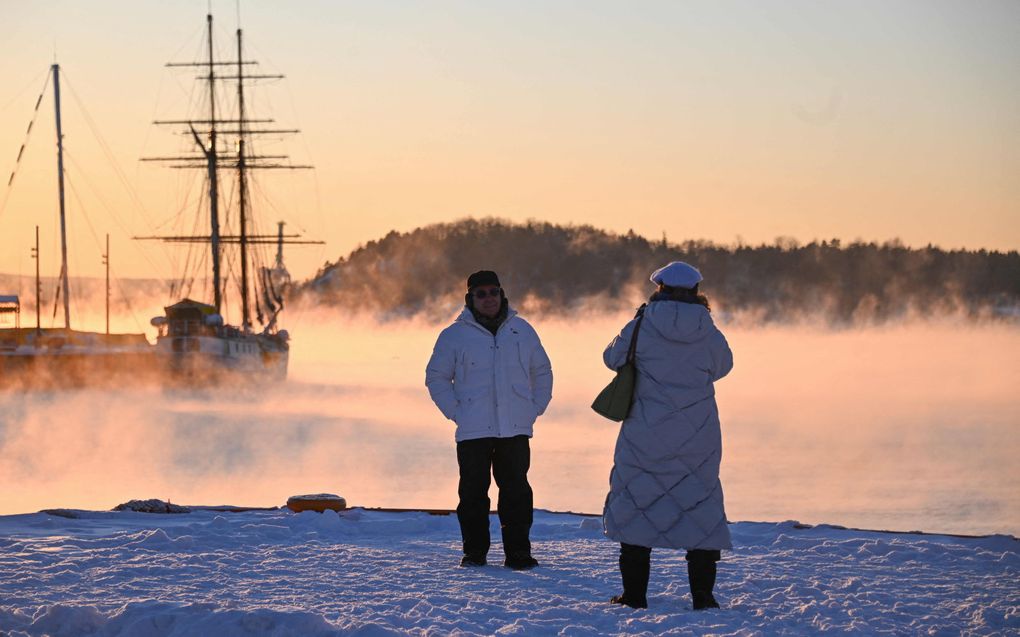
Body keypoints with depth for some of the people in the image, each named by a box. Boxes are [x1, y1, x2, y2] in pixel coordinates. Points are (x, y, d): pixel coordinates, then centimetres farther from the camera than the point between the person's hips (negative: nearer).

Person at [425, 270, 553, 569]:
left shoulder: (522, 331, 11)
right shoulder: (455, 336, 3)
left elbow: (542, 372, 21)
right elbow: (436, 377, 8)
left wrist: (535, 408, 10)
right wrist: (456, 412, -2)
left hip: (516, 430, 2)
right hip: (473, 432, -2)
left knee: (517, 491, 1)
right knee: (473, 492, -1)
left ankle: (518, 551, 5)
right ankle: (474, 552, 7)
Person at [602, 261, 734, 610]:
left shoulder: (641, 328, -9)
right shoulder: (708, 333, -4)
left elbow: (613, 358, 7)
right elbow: (722, 366, 15)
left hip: (645, 436, -1)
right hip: (698, 439, 1)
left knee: (635, 507, 9)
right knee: (701, 506, 11)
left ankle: (634, 593, 8)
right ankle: (702, 592, 7)